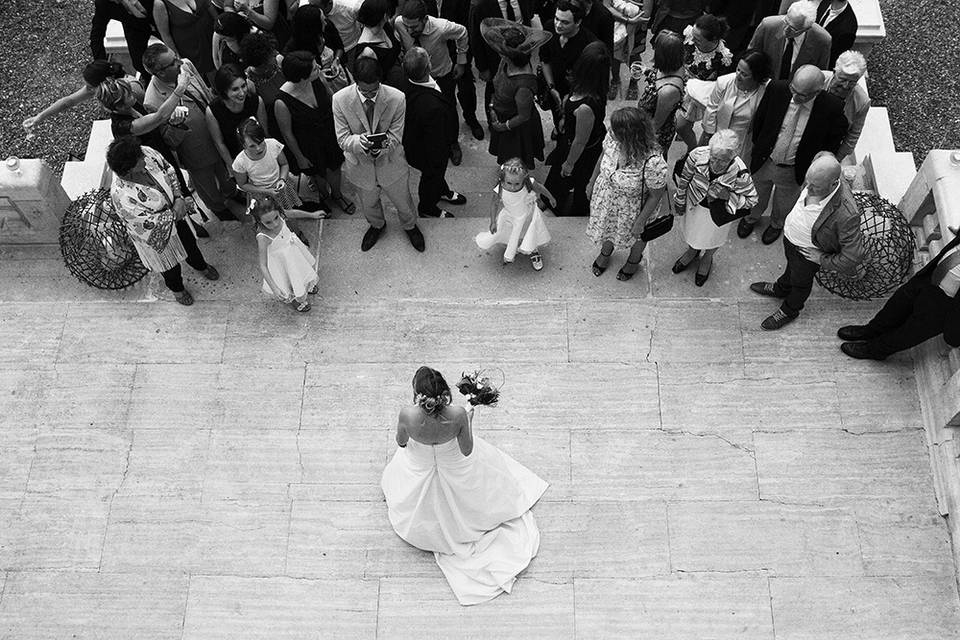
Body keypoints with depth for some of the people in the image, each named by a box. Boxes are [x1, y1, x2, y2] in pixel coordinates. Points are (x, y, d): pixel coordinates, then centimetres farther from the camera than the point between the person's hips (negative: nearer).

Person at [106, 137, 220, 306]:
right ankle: (177, 289, 58)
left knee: (189, 243, 33)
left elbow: (169, 171, -8)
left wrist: (178, 197, -21)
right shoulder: (121, 196, -43)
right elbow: (151, 223, -33)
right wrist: (175, 212, -23)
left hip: (175, 216, 5)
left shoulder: (147, 154, -27)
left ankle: (201, 266, 67)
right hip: (157, 235, -5)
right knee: (170, 264, 24)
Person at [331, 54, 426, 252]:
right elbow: (342, 139, -18)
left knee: (403, 202, 25)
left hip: (391, 163, -1)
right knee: (368, 204, 29)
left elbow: (396, 136, -17)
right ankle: (377, 225, 65)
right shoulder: (340, 99, -23)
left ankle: (410, 226, 61)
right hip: (360, 166, 1)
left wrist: (382, 145, -41)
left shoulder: (396, 98, -25)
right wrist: (358, 141, -43)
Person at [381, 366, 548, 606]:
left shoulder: (408, 415, -38)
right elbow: (467, 450, -18)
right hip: (455, 470, 0)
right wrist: (468, 420, -3)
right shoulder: (457, 415, -38)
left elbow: (401, 443, -12)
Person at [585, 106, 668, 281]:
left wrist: (640, 222, -14)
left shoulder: (653, 163, -42)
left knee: (635, 235, 28)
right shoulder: (612, 138, -27)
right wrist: (592, 182, 10)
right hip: (605, 195, 4)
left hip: (633, 206, -4)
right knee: (606, 226, 32)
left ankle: (634, 259, 63)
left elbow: (655, 196, -25)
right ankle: (606, 251, 66)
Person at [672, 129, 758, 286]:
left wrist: (727, 195, -37)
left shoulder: (740, 175, -38)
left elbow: (751, 200, -20)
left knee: (713, 238, 28)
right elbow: (685, 178, -12)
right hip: (695, 203, 2)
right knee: (691, 229, 31)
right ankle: (692, 250, 66)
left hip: (717, 211, -1)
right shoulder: (697, 155, -33)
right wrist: (680, 201, 1)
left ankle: (707, 259, 63)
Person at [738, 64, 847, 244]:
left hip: (793, 172, -1)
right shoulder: (777, 89, -24)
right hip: (764, 161, 1)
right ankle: (751, 218, 62)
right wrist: (759, 146, 5)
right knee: (757, 198, 29)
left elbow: (835, 139, -8)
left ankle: (776, 224, 61)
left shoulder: (832, 107, -28)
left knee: (783, 204, 28)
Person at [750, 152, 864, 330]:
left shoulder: (846, 214, -44)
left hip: (808, 255, -5)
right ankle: (781, 289, 67)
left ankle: (789, 310, 57)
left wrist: (823, 260, -22)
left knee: (801, 282, 26)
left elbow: (852, 257, -36)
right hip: (790, 236, 5)